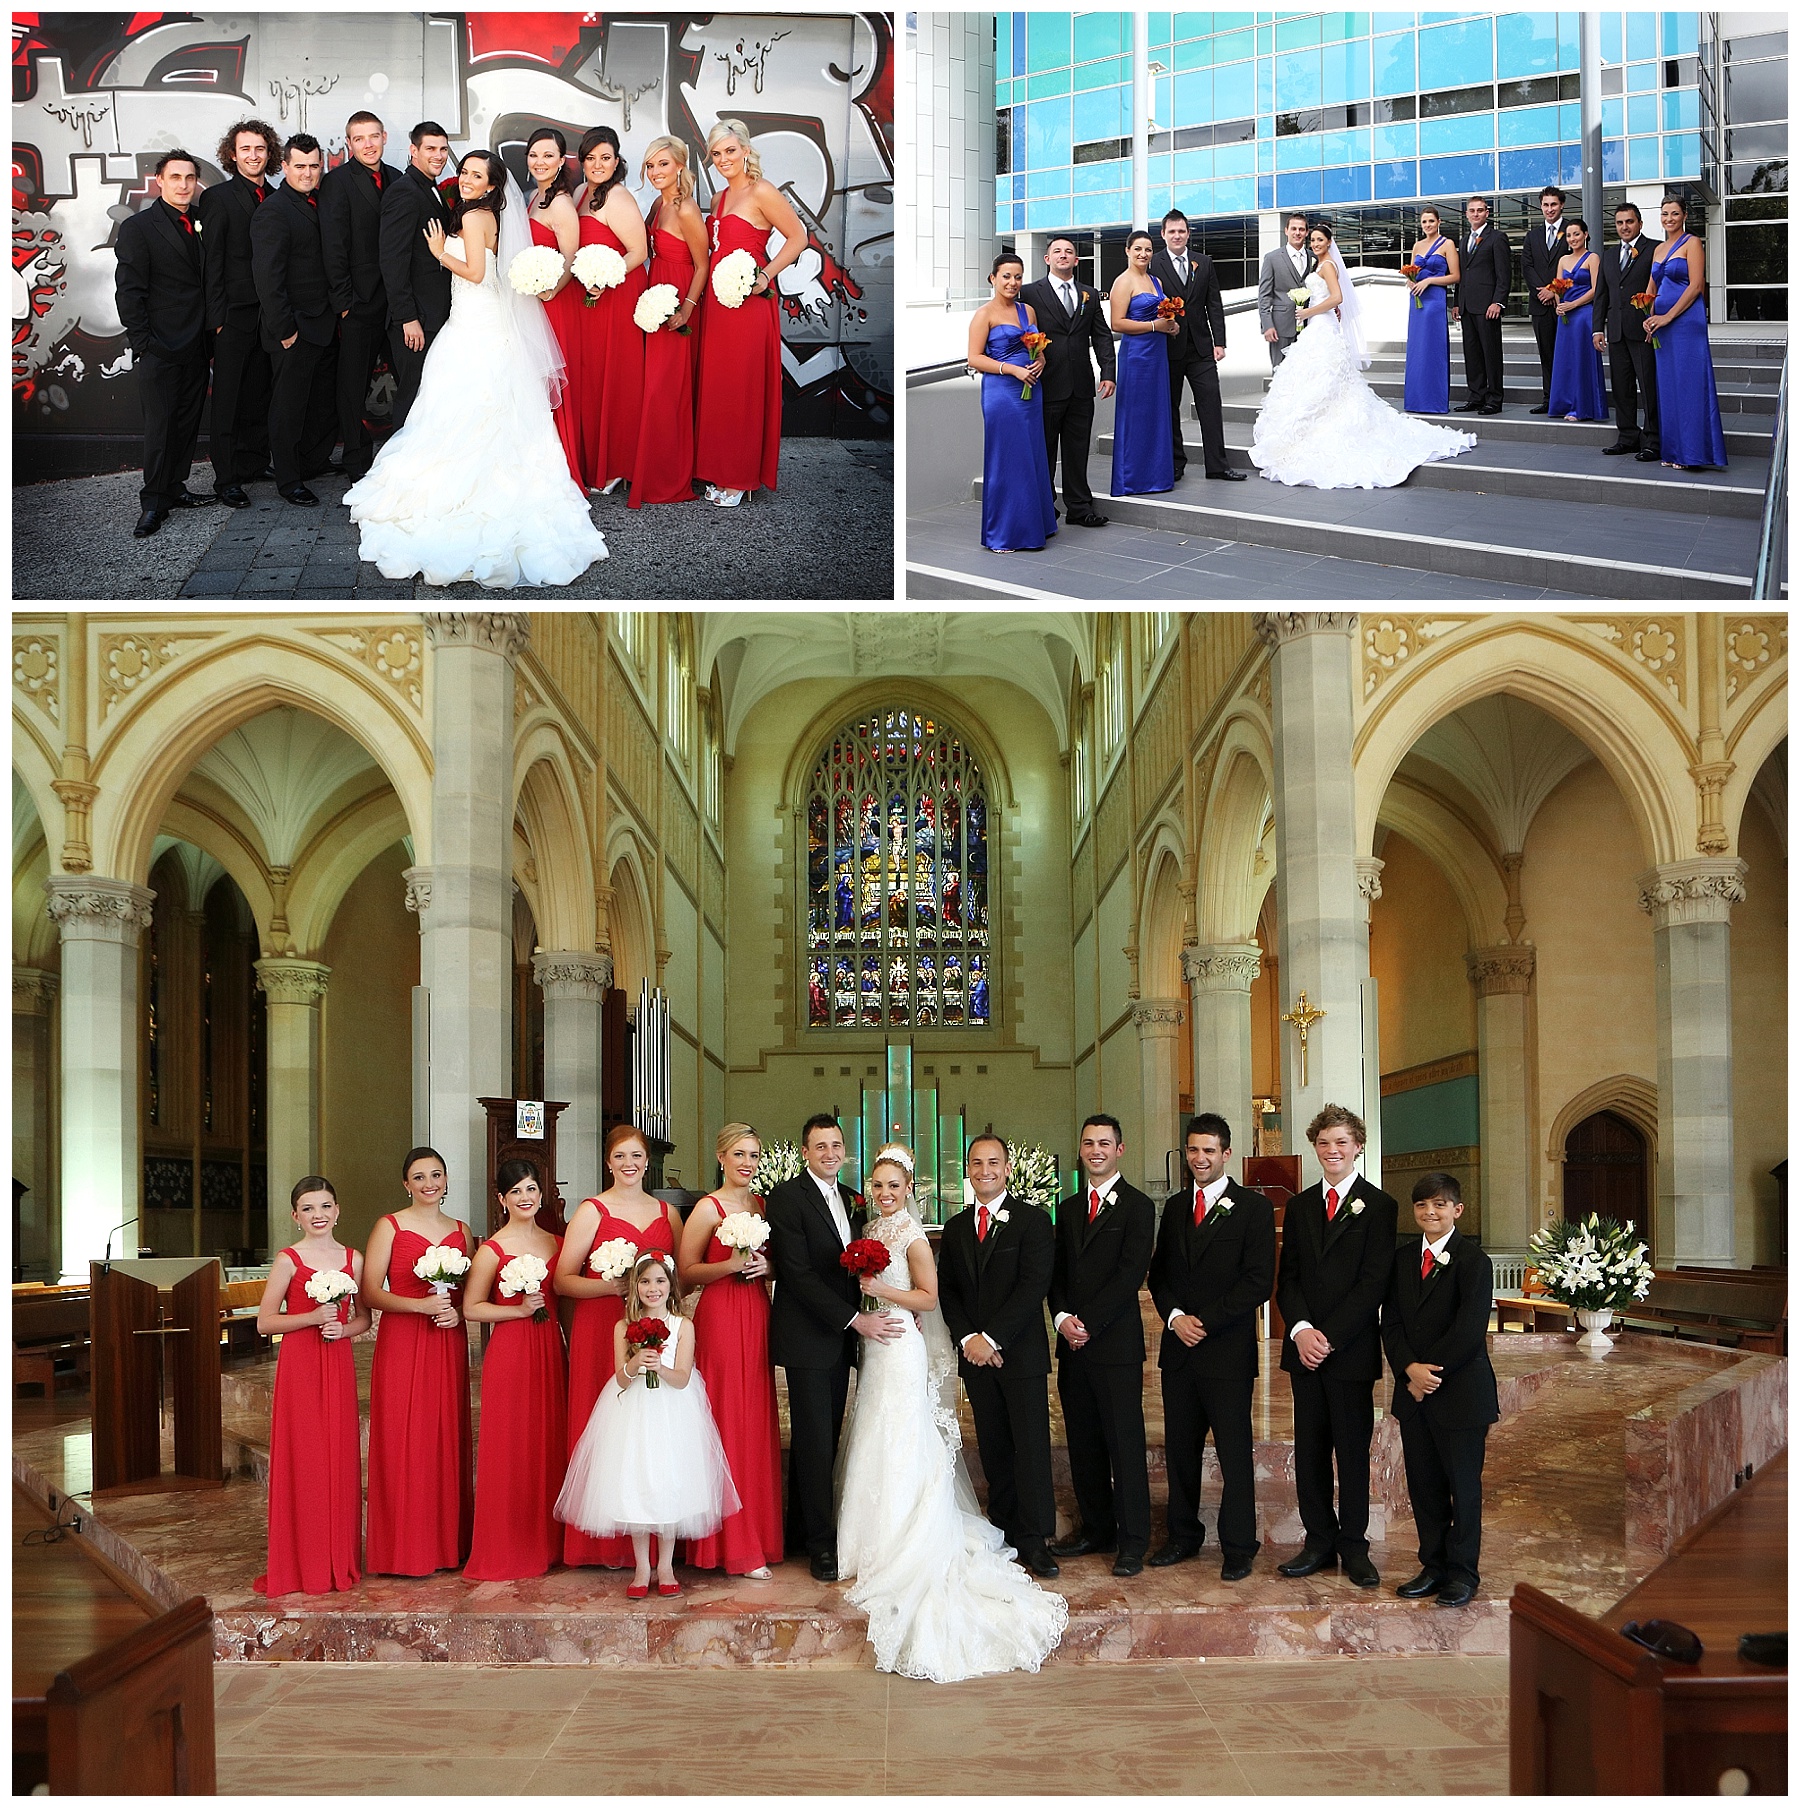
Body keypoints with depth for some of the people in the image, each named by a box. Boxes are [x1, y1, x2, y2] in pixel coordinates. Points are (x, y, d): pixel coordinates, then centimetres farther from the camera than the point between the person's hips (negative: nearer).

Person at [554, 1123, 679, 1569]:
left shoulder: (665, 1212, 14)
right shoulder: (592, 1211, 1)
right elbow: (563, 1280, -3)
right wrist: (611, 1285, -17)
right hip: (601, 1333, -3)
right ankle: (607, 1542, 2)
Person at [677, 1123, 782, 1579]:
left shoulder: (762, 1205, 12)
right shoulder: (708, 1208, -6)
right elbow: (686, 1273, -7)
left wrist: (766, 1266, 0)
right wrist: (732, 1263, -19)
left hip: (757, 1319, 7)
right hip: (720, 1319, -6)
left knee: (758, 1422, 8)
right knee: (729, 1424, -4)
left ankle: (759, 1534, 17)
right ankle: (735, 1547, 1)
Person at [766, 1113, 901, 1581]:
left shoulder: (852, 1200, 13)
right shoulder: (787, 1196, -10)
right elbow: (798, 1273, -16)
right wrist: (855, 1319, -18)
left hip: (842, 1338, 7)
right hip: (807, 1338, -7)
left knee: (825, 1440, 11)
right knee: (815, 1442, -3)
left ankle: (802, 1529, 21)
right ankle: (821, 1543, 4)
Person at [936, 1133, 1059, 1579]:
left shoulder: (1033, 1221, -5)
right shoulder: (956, 1228, 13)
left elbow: (1033, 1286, -13)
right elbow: (946, 1290, 10)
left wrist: (992, 1338, -16)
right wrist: (967, 1338, -6)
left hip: (1021, 1354, -5)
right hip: (975, 1355, 5)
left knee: (1031, 1446, -3)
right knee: (993, 1447, 8)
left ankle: (1035, 1540, 2)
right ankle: (1005, 1530, 16)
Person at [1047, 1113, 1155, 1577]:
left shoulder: (1137, 1207, -5)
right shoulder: (1068, 1208, 16)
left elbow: (1131, 1274, -12)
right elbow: (1056, 1274, 14)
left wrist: (1088, 1323, -15)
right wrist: (1062, 1319, -4)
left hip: (1117, 1345, -6)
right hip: (1073, 1345, 6)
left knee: (1125, 1444, -2)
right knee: (1083, 1443, 10)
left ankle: (1132, 1542, 4)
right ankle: (1095, 1529, 20)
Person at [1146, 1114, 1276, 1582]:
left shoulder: (1253, 1208, -4)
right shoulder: (1175, 1206, 13)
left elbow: (1258, 1281, -10)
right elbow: (1158, 1273, 14)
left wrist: (1206, 1322, -14)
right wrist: (1174, 1316, -5)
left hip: (1228, 1350, -5)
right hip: (1178, 1349, 5)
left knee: (1235, 1452, 0)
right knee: (1180, 1448, 10)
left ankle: (1238, 1546, 9)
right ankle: (1183, 1536, 22)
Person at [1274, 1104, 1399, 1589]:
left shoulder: (1378, 1206, -3)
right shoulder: (1299, 1206, 12)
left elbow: (1374, 1283, -10)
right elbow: (1287, 1277, 8)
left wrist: (1329, 1337, -14)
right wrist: (1301, 1330, -9)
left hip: (1352, 1350, -4)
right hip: (1304, 1347, 4)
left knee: (1353, 1450, 3)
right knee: (1309, 1451, 7)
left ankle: (1354, 1546, 13)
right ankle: (1319, 1542, 17)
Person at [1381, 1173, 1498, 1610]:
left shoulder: (1473, 1259, -10)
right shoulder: (1403, 1257, 9)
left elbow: (1469, 1329, -16)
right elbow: (1391, 1321, 6)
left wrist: (1429, 1372, -14)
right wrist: (1409, 1369, -10)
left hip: (1460, 1391, -6)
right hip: (1413, 1392, 6)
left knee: (1463, 1484, 4)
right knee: (1423, 1484, 11)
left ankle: (1463, 1572, 15)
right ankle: (1434, 1566, 21)